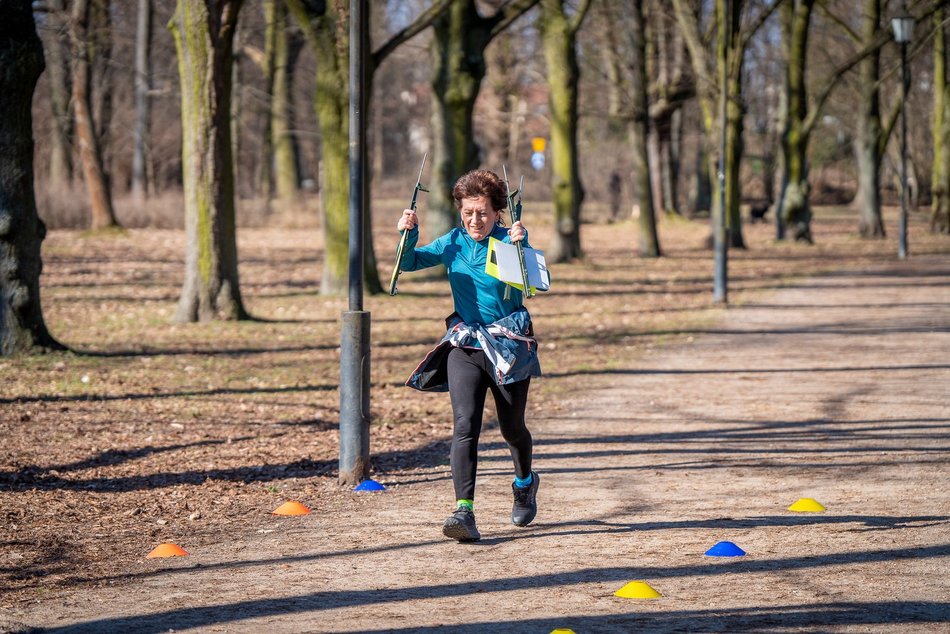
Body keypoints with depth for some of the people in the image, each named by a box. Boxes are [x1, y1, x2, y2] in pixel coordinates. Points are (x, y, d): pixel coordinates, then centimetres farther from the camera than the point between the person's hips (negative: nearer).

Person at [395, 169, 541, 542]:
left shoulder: (508, 241, -8)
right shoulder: (454, 243, 3)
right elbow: (408, 263, 0)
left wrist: (520, 245, -43)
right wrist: (409, 235, -19)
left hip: (510, 344, -2)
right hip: (464, 343, 2)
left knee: (511, 427, 12)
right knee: (465, 425, -15)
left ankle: (525, 483, 44)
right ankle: (464, 512, -24)